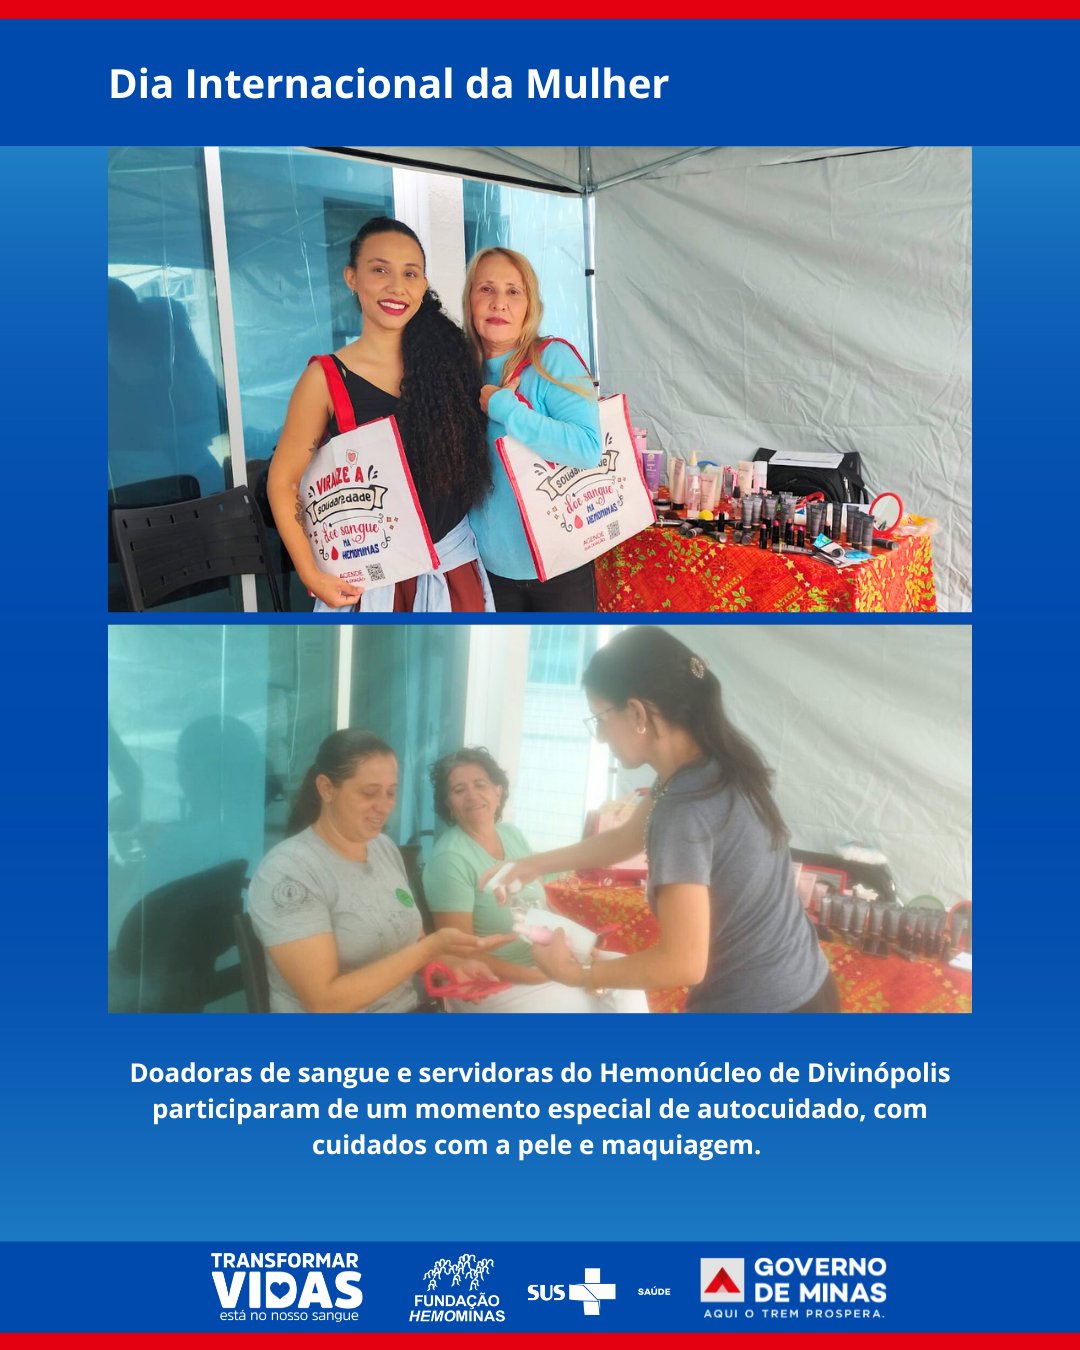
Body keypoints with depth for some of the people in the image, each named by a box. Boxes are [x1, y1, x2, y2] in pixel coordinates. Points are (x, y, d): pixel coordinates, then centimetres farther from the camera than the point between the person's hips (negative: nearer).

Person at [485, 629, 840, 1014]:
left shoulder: (683, 811, -25)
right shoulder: (714, 764, 2)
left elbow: (684, 963, -25)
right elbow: (624, 838, 18)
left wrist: (577, 974, -12)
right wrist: (536, 863, 23)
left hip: (754, 1005, -8)